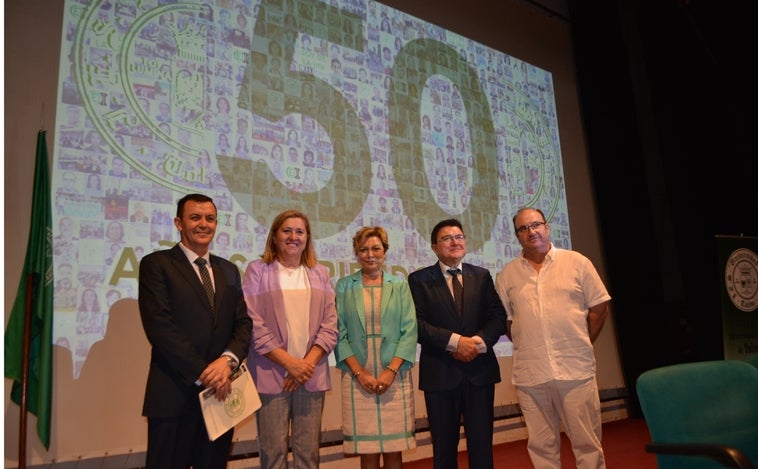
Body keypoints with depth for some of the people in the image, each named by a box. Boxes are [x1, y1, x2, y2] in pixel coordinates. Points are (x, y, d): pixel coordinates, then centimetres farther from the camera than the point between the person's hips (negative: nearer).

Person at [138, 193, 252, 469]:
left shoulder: (229, 270, 14)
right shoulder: (156, 264, -3)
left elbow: (243, 323, 7)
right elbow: (160, 326, -12)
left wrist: (228, 359, -12)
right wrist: (202, 373, -15)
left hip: (221, 391, 5)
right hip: (175, 395, -5)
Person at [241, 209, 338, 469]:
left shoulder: (320, 274, 12)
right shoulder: (257, 270, 3)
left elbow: (330, 325, 6)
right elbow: (253, 324, -6)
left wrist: (308, 362, -8)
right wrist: (289, 362, -11)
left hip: (312, 375, 3)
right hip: (272, 374, -2)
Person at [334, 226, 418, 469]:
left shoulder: (400, 285, 6)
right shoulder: (344, 286, 5)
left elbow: (409, 331, -1)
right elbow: (339, 333, 0)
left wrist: (391, 370, -11)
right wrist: (360, 372, -9)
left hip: (394, 376, 1)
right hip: (357, 378, 0)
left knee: (394, 448, 5)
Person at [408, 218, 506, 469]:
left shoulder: (482, 276, 11)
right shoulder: (419, 279, 1)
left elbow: (498, 317, 4)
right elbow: (417, 324, -9)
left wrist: (478, 341, -14)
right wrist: (455, 341, -18)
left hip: (479, 370, 2)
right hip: (440, 373, -2)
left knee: (482, 444, 8)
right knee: (444, 446, 10)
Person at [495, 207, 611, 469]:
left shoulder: (576, 262, 3)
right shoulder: (508, 274, 7)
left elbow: (600, 307, 5)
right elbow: (504, 319, 11)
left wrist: (580, 345, 4)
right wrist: (528, 347, 4)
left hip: (576, 369, -1)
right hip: (530, 375, 2)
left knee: (587, 442, 5)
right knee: (541, 446, 10)